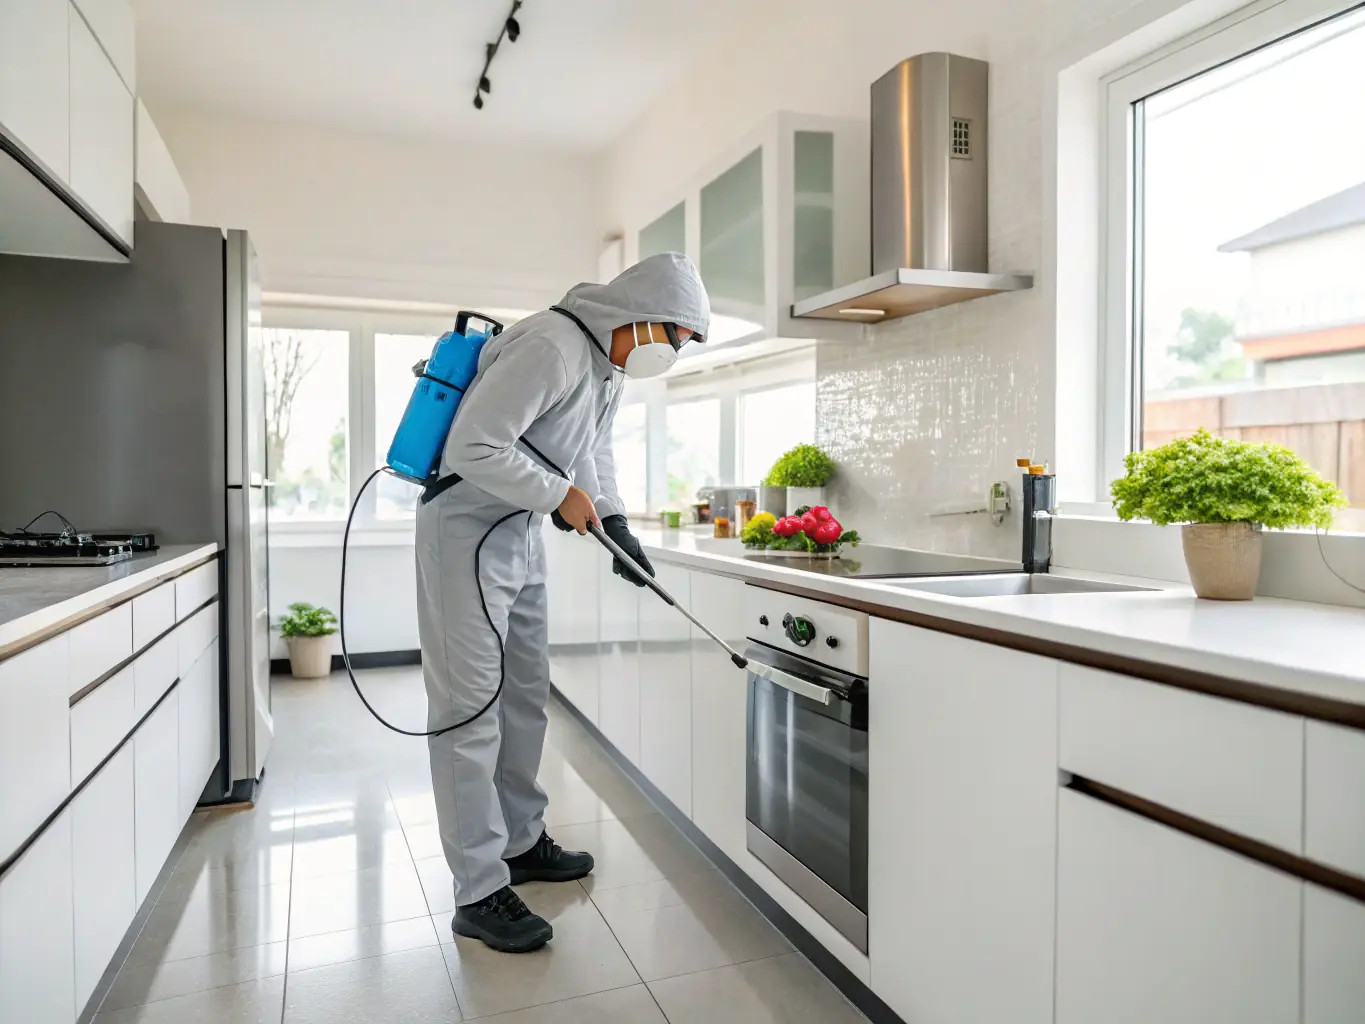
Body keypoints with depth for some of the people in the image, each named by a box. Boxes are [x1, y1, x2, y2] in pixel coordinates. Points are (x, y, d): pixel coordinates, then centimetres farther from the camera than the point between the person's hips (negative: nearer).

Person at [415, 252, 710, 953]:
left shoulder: (613, 365, 8)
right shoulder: (552, 347, -23)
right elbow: (472, 448, -27)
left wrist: (615, 523, 7)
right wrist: (560, 496, -18)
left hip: (520, 530, 10)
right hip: (467, 527, -10)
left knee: (526, 693, 15)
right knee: (470, 706, -5)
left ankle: (521, 842, 30)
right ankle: (479, 893, 4)